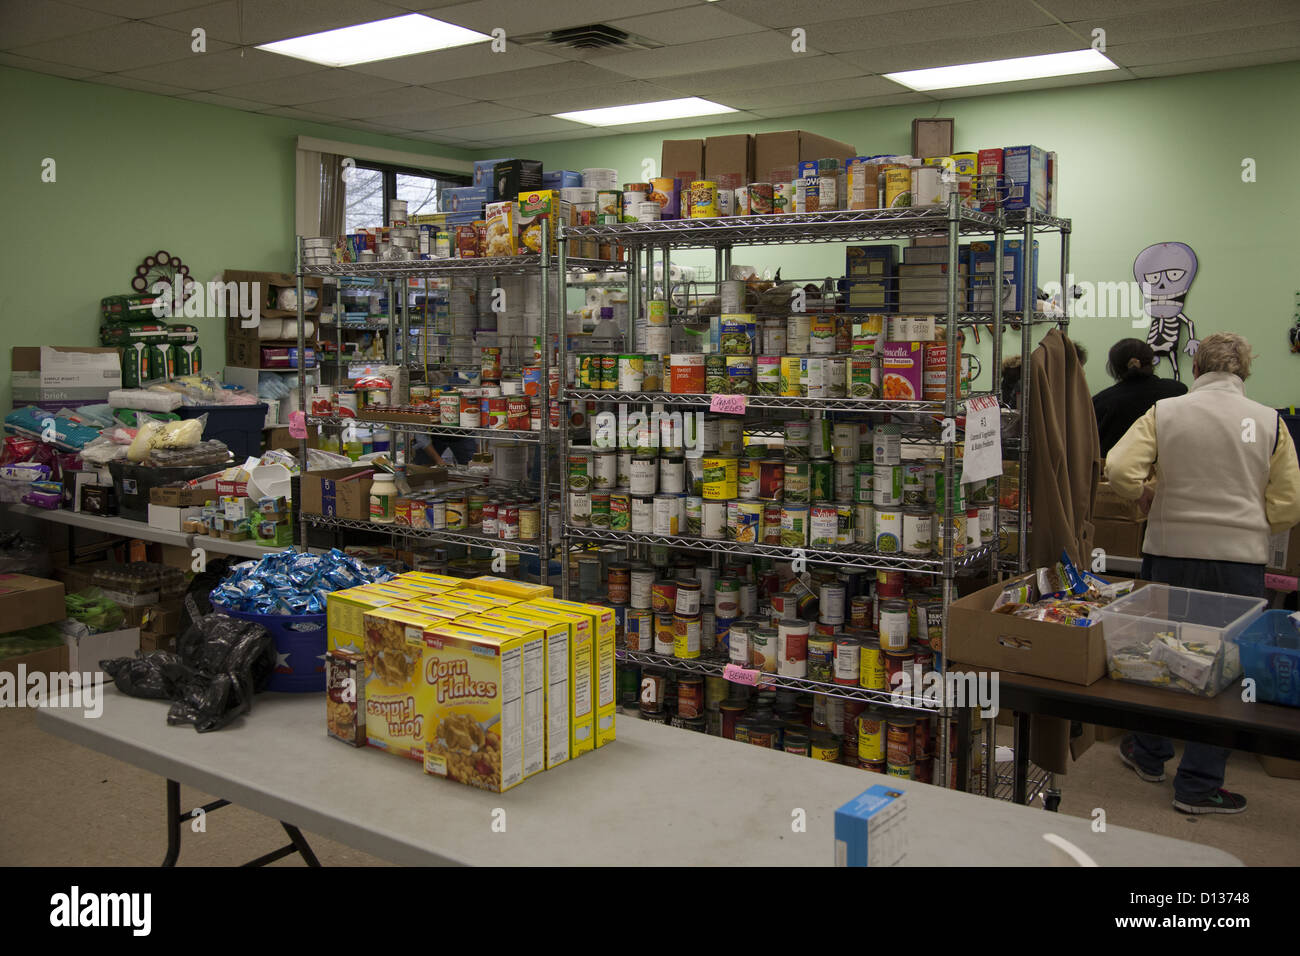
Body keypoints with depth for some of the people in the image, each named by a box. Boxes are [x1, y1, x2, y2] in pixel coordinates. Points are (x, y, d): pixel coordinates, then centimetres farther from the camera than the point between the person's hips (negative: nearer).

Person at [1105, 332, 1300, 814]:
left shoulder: (1164, 412, -3)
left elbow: (1119, 470, -14)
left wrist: (1150, 500, 5)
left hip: (1170, 552, 1)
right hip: (1240, 560, -1)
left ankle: (1149, 754, 33)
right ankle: (1199, 783, 11)